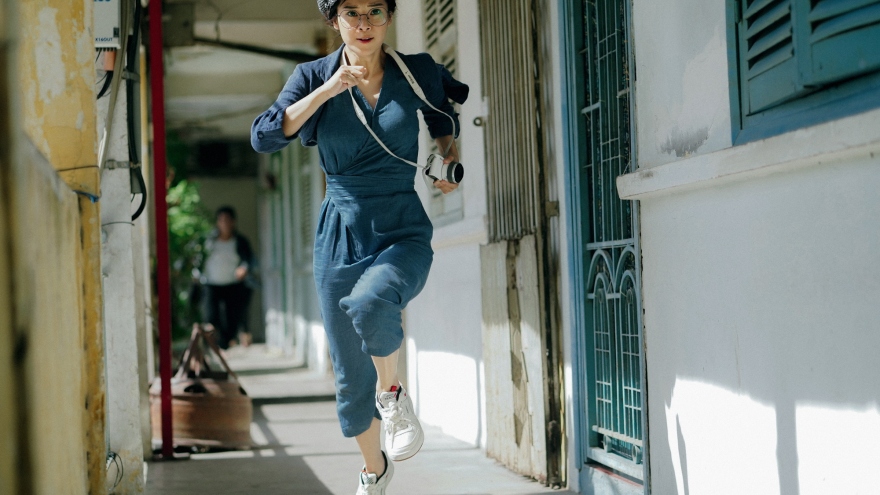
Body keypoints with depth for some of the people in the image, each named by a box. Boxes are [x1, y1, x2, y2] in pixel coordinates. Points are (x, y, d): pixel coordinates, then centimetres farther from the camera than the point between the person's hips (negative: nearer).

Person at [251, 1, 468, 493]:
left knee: (369, 304, -37)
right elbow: (265, 137, -15)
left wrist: (449, 157, 5)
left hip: (404, 234, -1)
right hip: (340, 237, 2)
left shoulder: (417, 73, 0)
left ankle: (393, 392, -8)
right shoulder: (315, 76, -1)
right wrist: (327, 89, -21)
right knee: (351, 377, 8)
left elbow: (444, 111, 23)